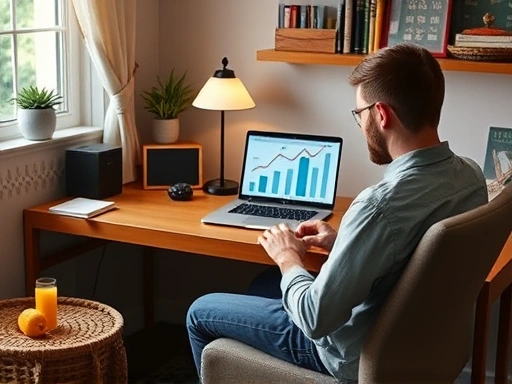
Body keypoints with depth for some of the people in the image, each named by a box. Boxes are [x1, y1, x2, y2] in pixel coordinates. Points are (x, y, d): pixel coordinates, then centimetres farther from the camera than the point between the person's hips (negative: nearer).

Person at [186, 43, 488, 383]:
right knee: (263, 285, 29)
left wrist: (288, 258, -11)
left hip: (359, 356, -8)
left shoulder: (382, 204, -36)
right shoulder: (472, 176, -9)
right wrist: (343, 243, 6)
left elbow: (315, 319, -29)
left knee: (201, 312, 12)